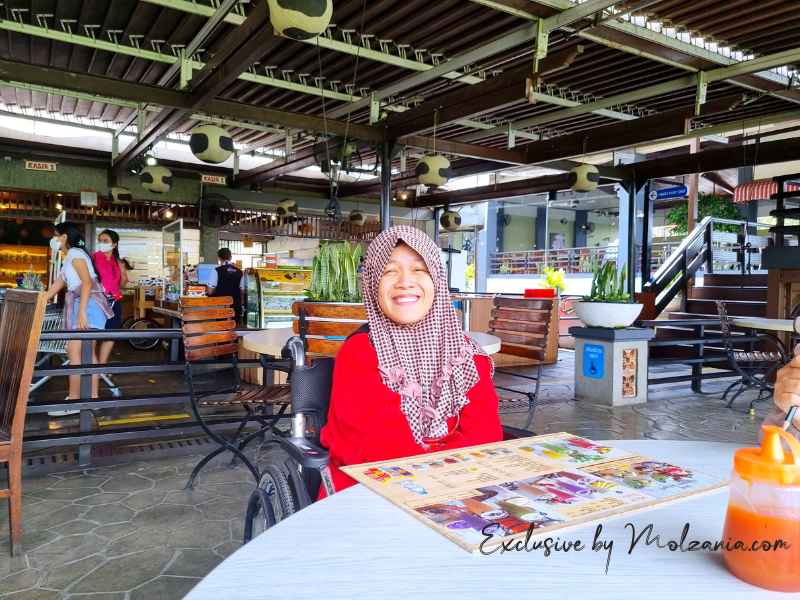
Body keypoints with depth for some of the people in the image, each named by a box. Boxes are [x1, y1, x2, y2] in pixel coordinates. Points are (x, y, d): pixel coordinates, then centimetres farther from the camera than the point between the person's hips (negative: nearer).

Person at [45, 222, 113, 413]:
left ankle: (73, 401, -10)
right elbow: (56, 286, 27)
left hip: (87, 305, -10)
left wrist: (81, 312, -25)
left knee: (74, 352, -11)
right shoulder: (69, 258, 25)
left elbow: (87, 283, -18)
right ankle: (93, 397, 13)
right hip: (83, 306, 10)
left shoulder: (75, 254, -6)